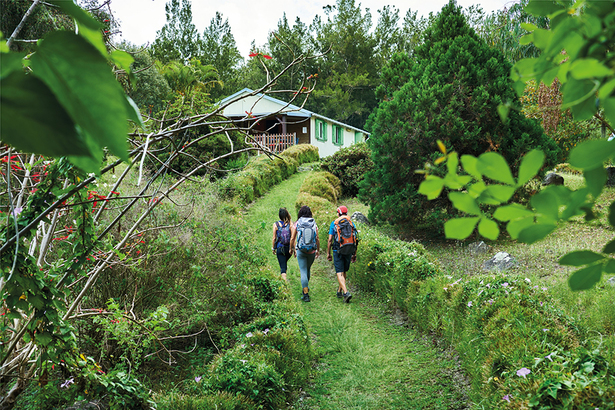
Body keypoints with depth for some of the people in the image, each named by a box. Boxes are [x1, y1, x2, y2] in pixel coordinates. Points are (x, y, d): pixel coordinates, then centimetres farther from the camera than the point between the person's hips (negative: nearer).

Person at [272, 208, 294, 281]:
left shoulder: (276, 225, -7)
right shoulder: (290, 224, -6)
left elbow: (274, 238, -3)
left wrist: (273, 248, 8)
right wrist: (293, 248, -1)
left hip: (280, 248, -2)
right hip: (288, 248, 2)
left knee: (282, 266, 0)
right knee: (285, 262, 28)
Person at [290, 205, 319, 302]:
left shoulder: (297, 224, -3)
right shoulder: (314, 224, -1)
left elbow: (292, 238, -1)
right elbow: (317, 239, -3)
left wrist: (292, 249, 14)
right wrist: (318, 250, 11)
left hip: (301, 251, -2)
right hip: (312, 251, 2)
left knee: (303, 272, -1)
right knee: (307, 270, 23)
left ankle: (306, 294, -7)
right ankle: (306, 288, 37)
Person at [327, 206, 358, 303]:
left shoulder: (334, 223, -1)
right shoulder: (351, 223, 5)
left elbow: (330, 240, -3)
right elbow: (355, 240, 5)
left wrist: (328, 253, 4)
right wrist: (354, 254, 12)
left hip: (338, 251, -3)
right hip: (348, 251, 3)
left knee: (340, 273, -4)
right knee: (344, 272, 19)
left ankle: (346, 292, -21)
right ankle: (339, 291, 30)